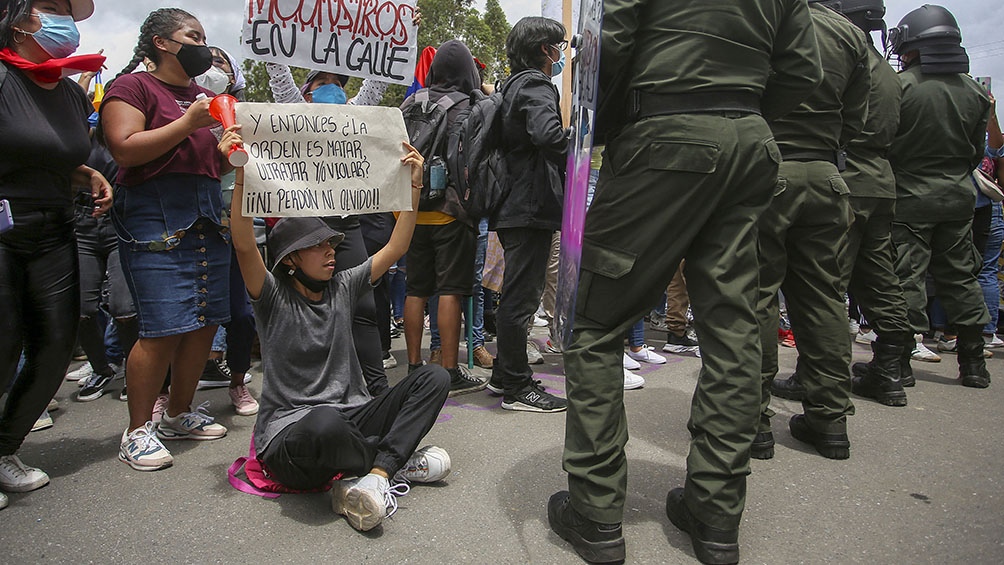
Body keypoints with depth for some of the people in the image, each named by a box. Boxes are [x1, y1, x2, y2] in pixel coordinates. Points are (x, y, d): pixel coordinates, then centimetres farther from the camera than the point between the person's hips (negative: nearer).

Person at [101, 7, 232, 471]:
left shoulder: (204, 96, 23)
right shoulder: (132, 86, 2)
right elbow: (125, 150, -12)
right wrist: (188, 123, -14)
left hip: (208, 214, 7)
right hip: (155, 216, -7)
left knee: (206, 321, 5)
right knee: (164, 328, -12)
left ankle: (179, 414, 21)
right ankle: (138, 431, 3)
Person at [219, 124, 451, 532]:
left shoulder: (342, 288, 10)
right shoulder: (273, 299, -4)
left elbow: (395, 248, 7)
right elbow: (244, 246, -22)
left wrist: (413, 184, 1)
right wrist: (241, 175, -32)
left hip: (350, 417, 6)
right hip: (290, 435, -5)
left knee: (434, 377, -12)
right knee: (325, 422, -42)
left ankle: (375, 474, -26)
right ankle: (399, 462, -12)